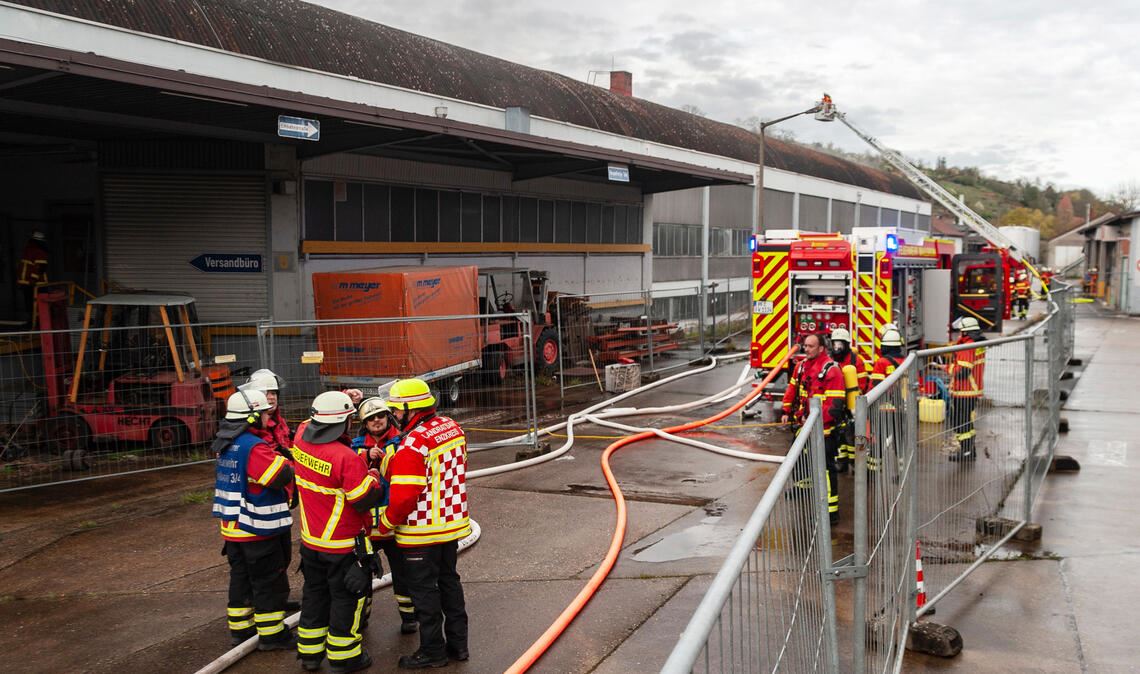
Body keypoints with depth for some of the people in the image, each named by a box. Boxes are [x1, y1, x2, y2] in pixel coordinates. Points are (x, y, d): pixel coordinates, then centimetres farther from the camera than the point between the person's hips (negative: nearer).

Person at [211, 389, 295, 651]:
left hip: (233, 527, 9)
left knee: (241, 578, 19)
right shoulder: (253, 447, -24)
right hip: (258, 530, -9)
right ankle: (271, 635, 12)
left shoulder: (226, 444, 7)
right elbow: (284, 475, -29)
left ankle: (240, 629, 29)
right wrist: (289, 461, -9)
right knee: (270, 582, 4)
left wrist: (280, 456, -2)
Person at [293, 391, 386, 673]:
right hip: (343, 545, -7)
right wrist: (373, 476, -4)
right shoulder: (346, 457, -28)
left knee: (315, 593, 21)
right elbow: (366, 499, -22)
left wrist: (342, 399, 21)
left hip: (310, 541, 7)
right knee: (346, 597, 9)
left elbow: (315, 422, 16)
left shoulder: (301, 440, -8)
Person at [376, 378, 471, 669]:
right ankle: (457, 643, 29)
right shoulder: (453, 428, 1)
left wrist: (386, 524, -11)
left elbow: (404, 496, -24)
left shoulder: (413, 444, -25)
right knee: (449, 580, 20)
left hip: (422, 532, -8)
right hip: (453, 524, 8)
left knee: (424, 589, 6)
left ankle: (433, 651, 18)